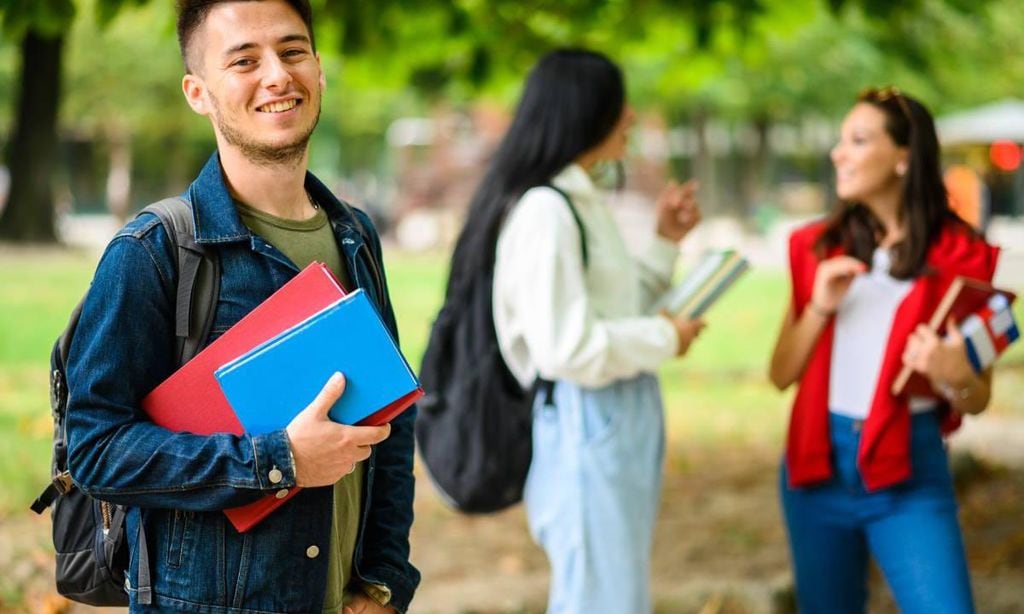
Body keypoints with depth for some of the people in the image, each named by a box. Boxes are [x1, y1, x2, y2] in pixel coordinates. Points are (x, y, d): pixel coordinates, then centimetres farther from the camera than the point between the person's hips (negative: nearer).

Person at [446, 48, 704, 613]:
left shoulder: (582, 202, 14)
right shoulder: (543, 211, -17)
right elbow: (568, 349, -23)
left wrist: (666, 243, 11)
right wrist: (664, 338, -11)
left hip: (620, 426, 10)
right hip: (584, 430, -10)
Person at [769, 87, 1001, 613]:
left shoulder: (958, 255, -4)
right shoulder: (818, 248, 7)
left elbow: (979, 399, -1)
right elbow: (781, 374, 5)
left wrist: (956, 377, -23)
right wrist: (819, 308, -11)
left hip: (908, 471, -4)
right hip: (818, 464, 4)